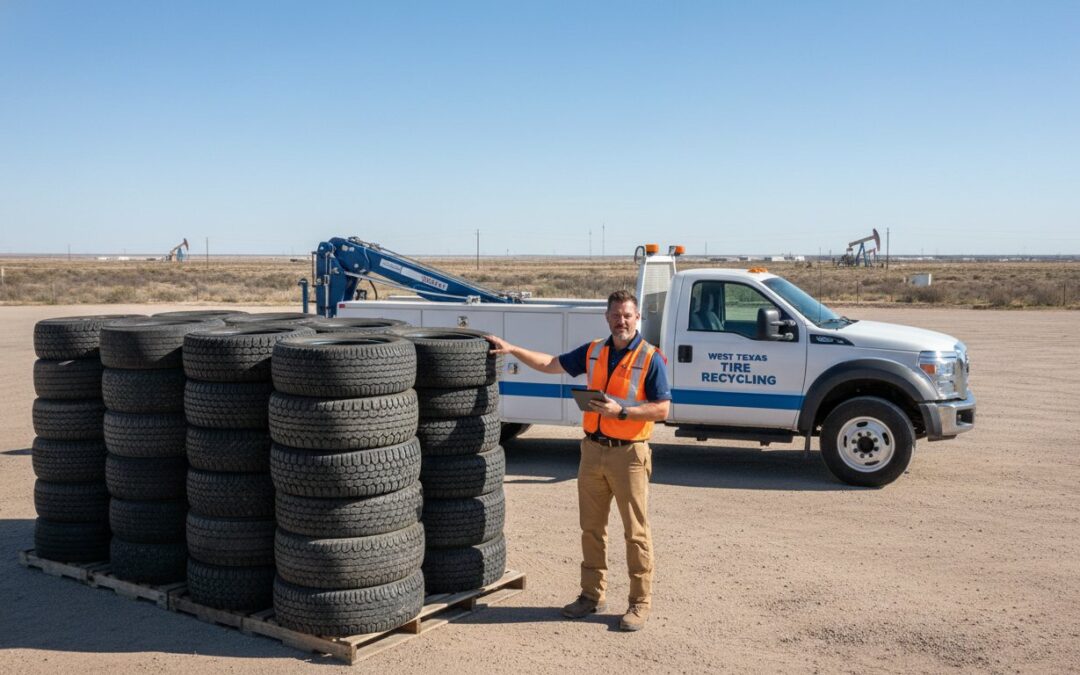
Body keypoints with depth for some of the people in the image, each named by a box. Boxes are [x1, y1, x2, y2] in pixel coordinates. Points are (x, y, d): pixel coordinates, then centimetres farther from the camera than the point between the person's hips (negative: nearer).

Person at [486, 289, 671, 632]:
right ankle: (592, 594, 24)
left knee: (636, 532, 1)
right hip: (593, 449, 6)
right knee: (591, 528, 12)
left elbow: (662, 409, -12)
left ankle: (640, 603, 10)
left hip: (629, 453, -6)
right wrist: (512, 349, 15)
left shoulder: (651, 358, -9)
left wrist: (621, 411, -22)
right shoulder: (593, 352, 8)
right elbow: (551, 364, 18)